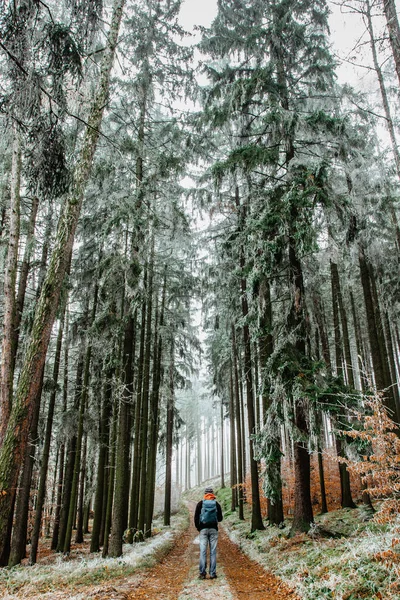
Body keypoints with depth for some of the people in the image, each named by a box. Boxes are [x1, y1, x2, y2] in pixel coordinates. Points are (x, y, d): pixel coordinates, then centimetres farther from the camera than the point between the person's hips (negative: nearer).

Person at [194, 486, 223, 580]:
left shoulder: (200, 504, 1)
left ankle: (202, 573, -4)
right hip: (213, 529, 1)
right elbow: (220, 518, 6)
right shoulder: (217, 504, 3)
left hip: (203, 529, -1)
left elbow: (196, 517, -1)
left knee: (203, 551, 0)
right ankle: (212, 573, 2)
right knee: (213, 551, 3)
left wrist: (198, 528, 12)